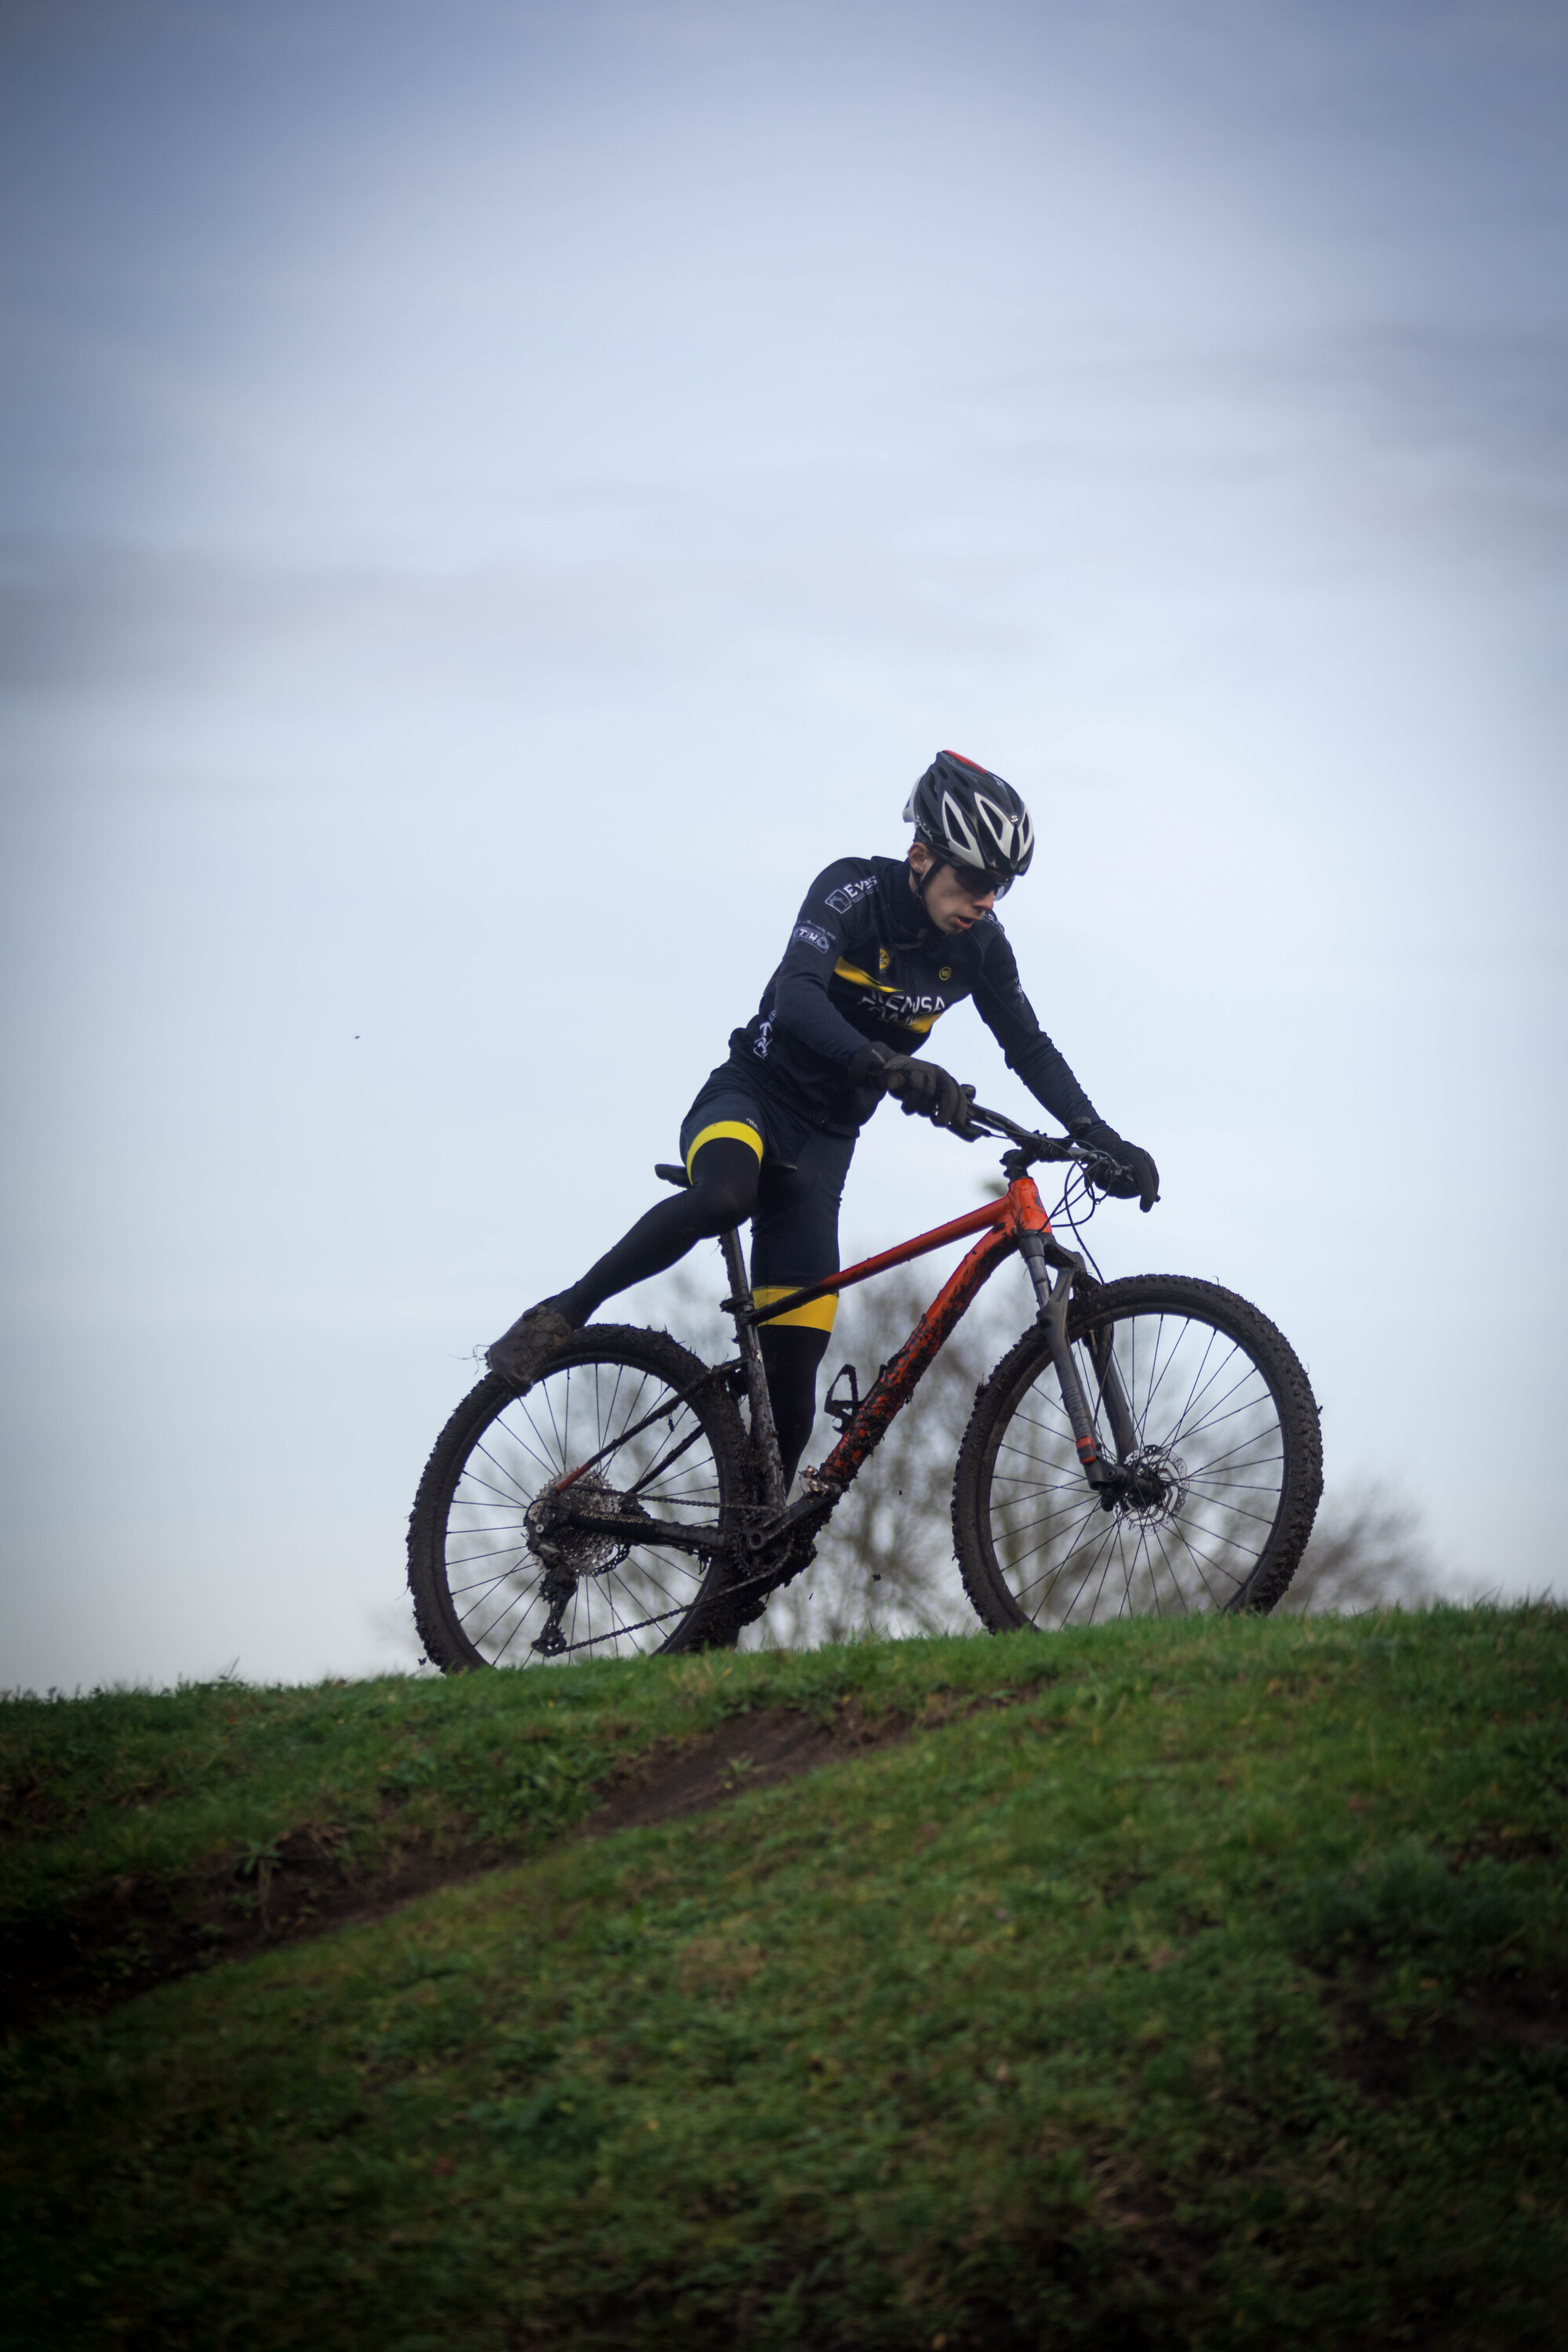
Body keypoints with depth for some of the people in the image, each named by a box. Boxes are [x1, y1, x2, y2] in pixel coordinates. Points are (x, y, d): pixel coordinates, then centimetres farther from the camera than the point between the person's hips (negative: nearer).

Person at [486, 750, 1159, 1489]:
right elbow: (799, 997, -33)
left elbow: (1029, 1048, 6)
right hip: (752, 1094, -5)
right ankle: (562, 1316, -25)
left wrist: (1100, 1137, -9)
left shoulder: (979, 944, -1)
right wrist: (886, 1065, -50)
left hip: (822, 1141, 5)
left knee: (791, 1381, -7)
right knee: (724, 1197, -41)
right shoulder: (853, 891, -17)